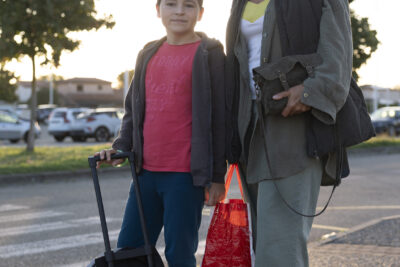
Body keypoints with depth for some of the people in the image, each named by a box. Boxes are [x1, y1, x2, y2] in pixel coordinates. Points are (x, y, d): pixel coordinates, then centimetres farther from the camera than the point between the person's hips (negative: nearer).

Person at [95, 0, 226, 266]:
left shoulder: (209, 54, -2)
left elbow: (219, 117, -4)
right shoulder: (148, 54, 14)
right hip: (147, 171, 6)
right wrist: (121, 148, 5)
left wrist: (217, 176, -6)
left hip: (186, 174, -6)